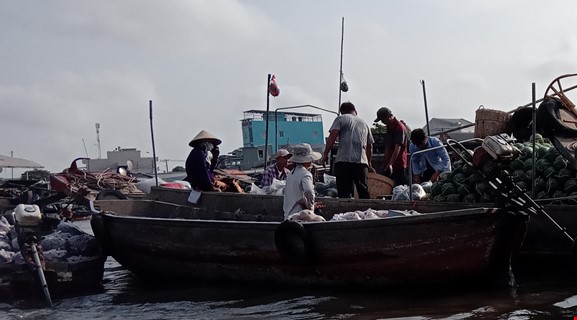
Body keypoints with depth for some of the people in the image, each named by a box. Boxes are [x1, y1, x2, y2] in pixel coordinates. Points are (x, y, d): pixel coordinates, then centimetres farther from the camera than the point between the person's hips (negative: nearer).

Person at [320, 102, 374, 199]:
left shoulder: (341, 119, 9)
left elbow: (332, 137, -5)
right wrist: (369, 164, 35)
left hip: (343, 161, -4)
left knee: (344, 193, -5)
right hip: (362, 161, 4)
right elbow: (369, 146, 26)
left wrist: (325, 154, -1)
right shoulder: (364, 123, 24)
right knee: (364, 192, 10)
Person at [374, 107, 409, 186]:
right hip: (388, 163, 9)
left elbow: (398, 148, -21)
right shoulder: (389, 127, 15)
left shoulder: (399, 127, -14)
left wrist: (391, 164, -27)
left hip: (398, 164, -9)